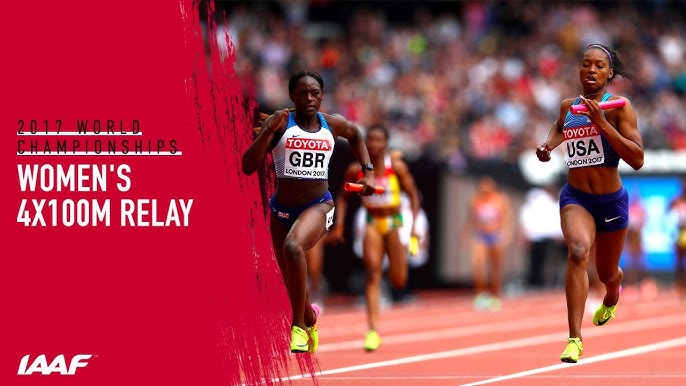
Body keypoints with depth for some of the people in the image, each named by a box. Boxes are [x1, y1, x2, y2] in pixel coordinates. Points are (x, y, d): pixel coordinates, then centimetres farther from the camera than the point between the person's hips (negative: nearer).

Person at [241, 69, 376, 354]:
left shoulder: (332, 125, -1)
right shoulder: (280, 124, -8)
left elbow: (355, 134, 25)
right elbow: (248, 167, -16)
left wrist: (367, 171, 16)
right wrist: (268, 131, -27)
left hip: (318, 205, -2)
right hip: (282, 210, 2)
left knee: (293, 246, -35)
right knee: (293, 284, 14)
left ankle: (299, 325, -26)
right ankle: (309, 317, 51)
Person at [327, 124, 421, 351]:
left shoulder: (397, 167, -11)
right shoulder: (356, 170, -6)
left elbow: (413, 194, -4)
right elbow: (343, 197, 7)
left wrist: (413, 224, -11)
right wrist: (339, 225, -2)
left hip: (395, 222, -1)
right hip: (372, 224, 1)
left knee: (398, 281, 1)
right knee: (372, 273, -16)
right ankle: (373, 330, -18)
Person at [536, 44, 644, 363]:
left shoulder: (619, 107, -12)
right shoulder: (568, 106, 2)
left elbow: (637, 159, -22)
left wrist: (602, 123, -28)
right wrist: (548, 145, 8)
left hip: (611, 201, -1)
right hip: (575, 197, 1)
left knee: (607, 273, 18)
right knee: (578, 252, -29)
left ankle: (611, 298, 59)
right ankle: (574, 338, -32)